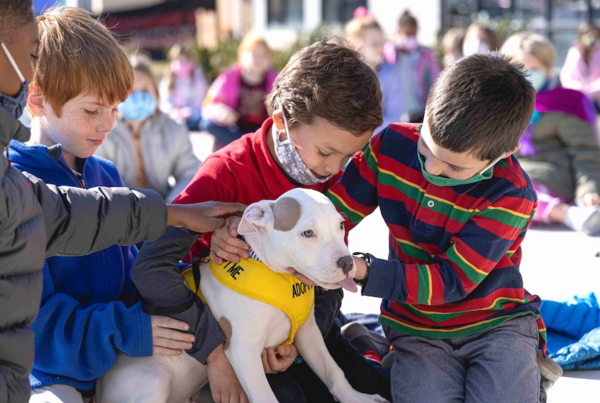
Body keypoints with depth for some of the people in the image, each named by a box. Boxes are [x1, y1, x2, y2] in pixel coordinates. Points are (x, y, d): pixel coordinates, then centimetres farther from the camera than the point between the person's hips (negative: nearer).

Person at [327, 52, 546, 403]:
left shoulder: (511, 195, -19)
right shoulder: (392, 145, -9)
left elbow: (452, 280, -20)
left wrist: (363, 269, -29)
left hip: (497, 323, -1)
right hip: (415, 328, 1)